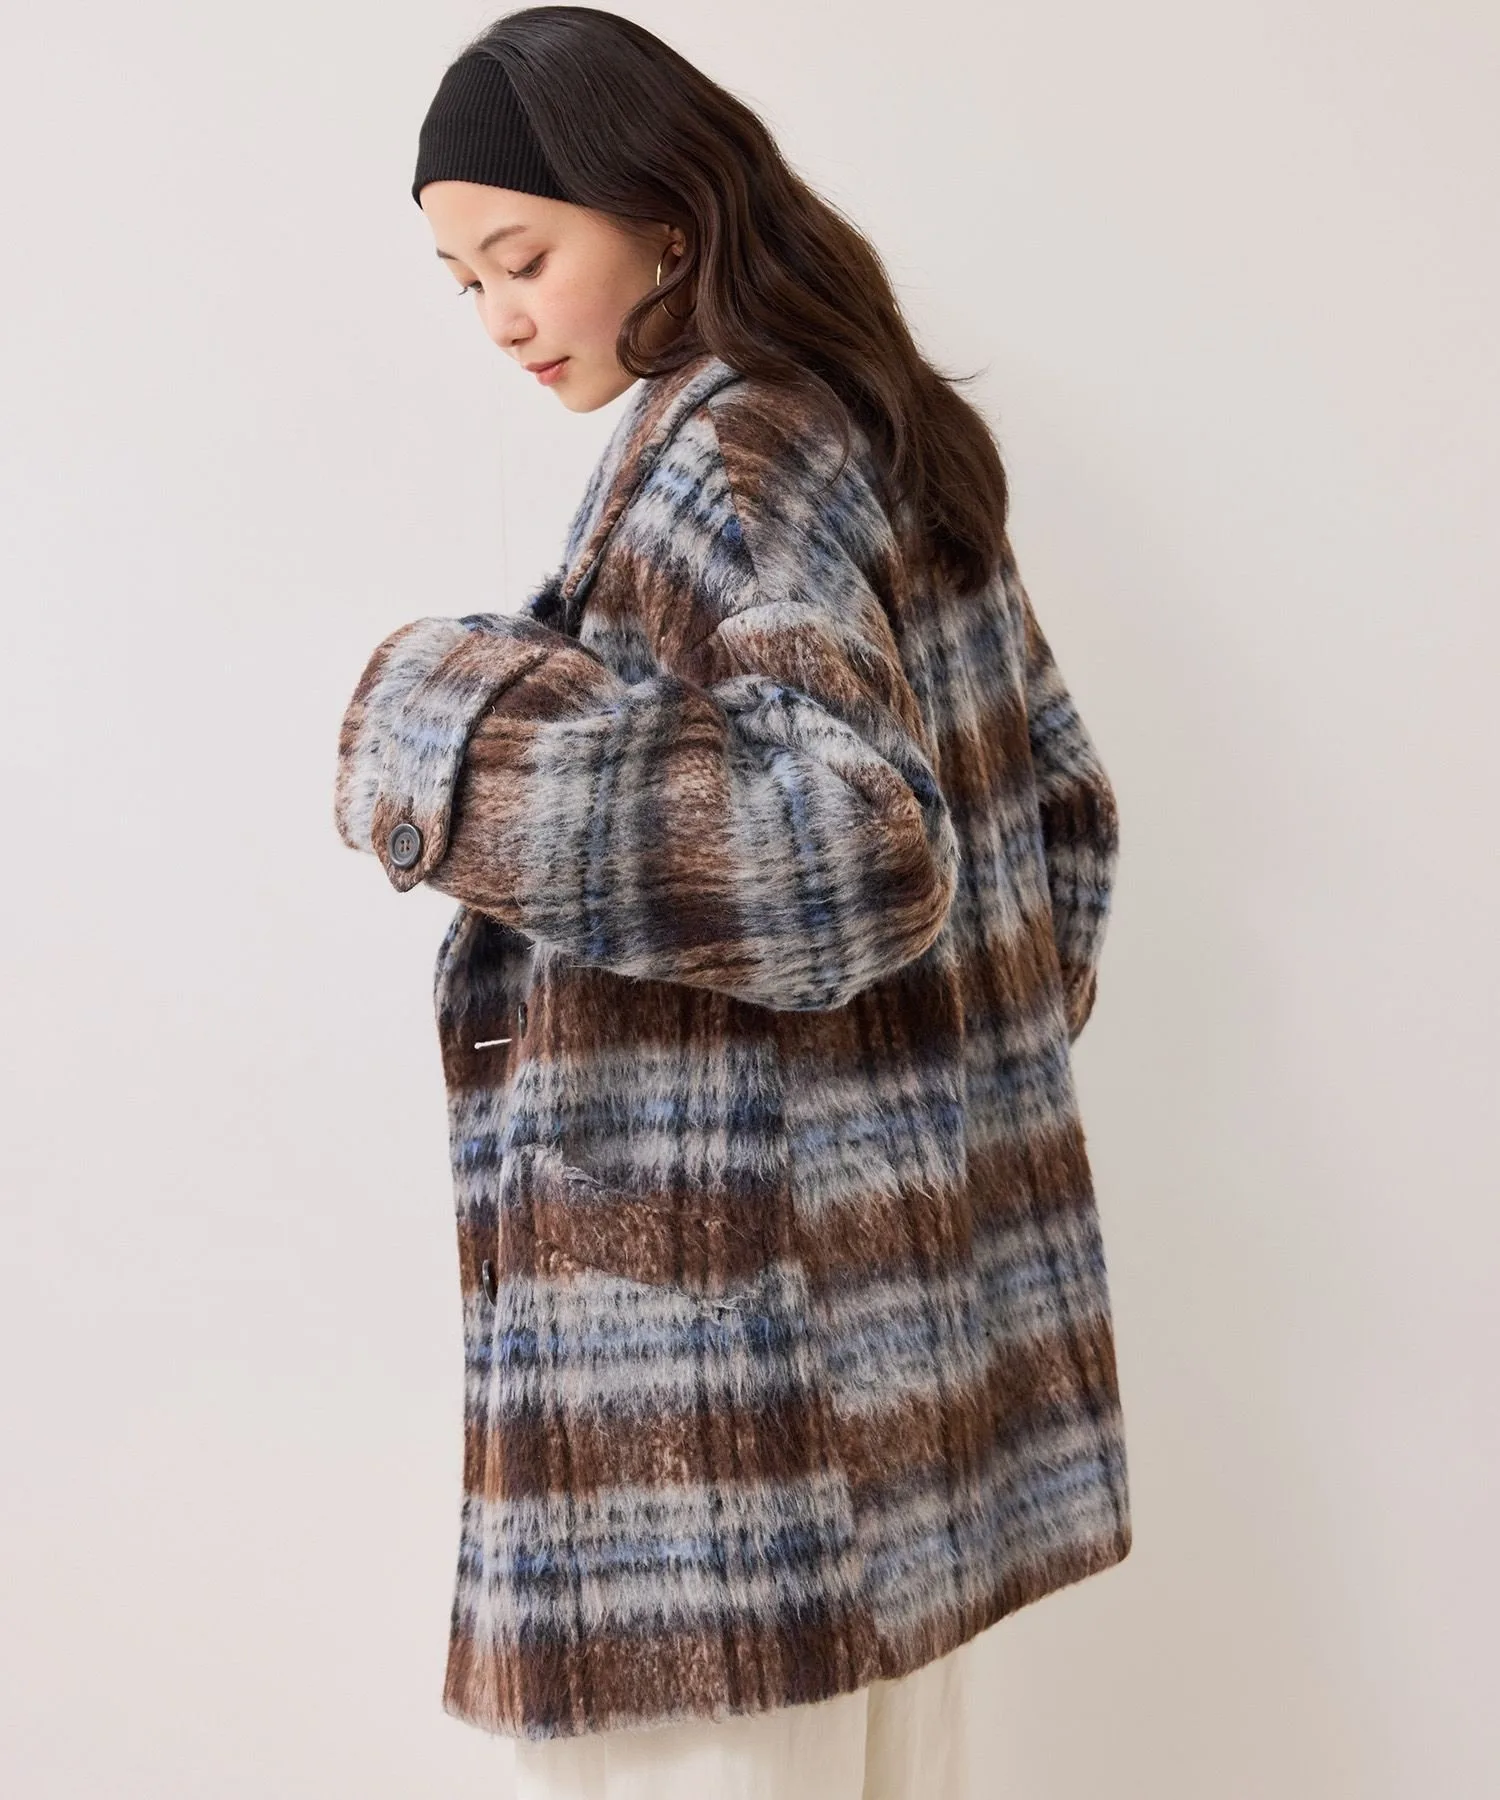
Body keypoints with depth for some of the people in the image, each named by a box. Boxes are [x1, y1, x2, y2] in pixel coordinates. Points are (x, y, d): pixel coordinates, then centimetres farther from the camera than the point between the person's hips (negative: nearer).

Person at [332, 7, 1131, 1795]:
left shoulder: (715, 458, -14)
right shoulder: (893, 436, 13)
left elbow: (848, 849, -27)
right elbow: (1062, 801, 18)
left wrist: (444, 723, -22)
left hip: (735, 1323, -9)